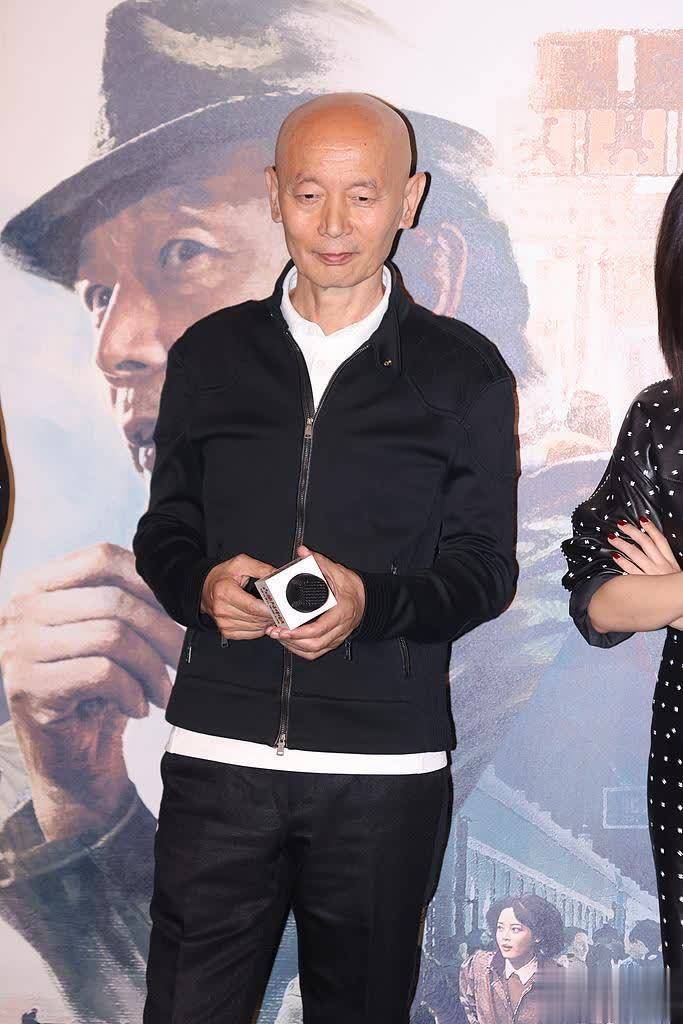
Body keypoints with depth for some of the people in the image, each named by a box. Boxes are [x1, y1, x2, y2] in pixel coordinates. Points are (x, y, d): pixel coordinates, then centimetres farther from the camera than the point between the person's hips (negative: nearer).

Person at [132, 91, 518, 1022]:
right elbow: (162, 532, 13)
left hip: (386, 770, -1)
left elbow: (486, 567, 2)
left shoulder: (463, 372, 3)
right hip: (217, 755, 1)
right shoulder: (211, 354, 9)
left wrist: (371, 601, -18)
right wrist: (202, 586, -10)